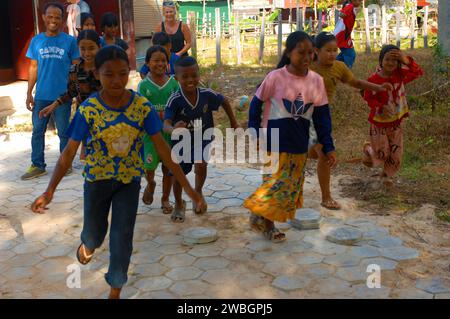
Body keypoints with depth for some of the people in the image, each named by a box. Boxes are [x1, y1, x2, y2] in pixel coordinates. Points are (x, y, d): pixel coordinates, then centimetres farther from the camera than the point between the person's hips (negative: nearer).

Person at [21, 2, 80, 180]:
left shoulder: (70, 41, -2)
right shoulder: (36, 41, 5)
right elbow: (33, 68, 9)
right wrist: (29, 93, 5)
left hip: (62, 96, -3)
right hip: (41, 96, 3)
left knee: (64, 132, 6)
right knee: (37, 131, 7)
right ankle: (37, 166, 17)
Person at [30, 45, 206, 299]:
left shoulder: (143, 106, -17)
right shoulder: (88, 109, -19)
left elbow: (162, 147, -14)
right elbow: (70, 151, -15)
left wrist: (187, 186, -16)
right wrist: (50, 191, -25)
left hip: (130, 180, 0)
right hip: (97, 179, 0)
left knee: (123, 237, 2)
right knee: (95, 232, 18)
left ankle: (116, 289, 25)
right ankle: (88, 244, 59)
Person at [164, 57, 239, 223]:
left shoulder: (207, 94, -20)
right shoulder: (174, 100, -27)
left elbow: (225, 101, 1)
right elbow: (166, 124, -36)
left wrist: (233, 122, 7)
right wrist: (173, 130, -59)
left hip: (203, 138, 1)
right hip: (181, 142, 0)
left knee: (201, 165, -23)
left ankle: (198, 192, 12)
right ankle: (179, 204, 40)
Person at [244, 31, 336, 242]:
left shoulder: (316, 81, -2)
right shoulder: (275, 77, -13)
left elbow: (321, 116, 4)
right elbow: (256, 105, -2)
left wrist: (328, 147, 2)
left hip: (299, 146, 5)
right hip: (275, 143, -5)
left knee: (290, 188, 11)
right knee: (276, 183, -6)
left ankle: (268, 224, 26)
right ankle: (259, 216, 17)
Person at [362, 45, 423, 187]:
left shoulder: (400, 74, -9)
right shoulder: (373, 80, -18)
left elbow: (418, 72, -20)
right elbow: (369, 99, -14)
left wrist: (406, 60, -34)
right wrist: (382, 107, -31)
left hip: (397, 122, 3)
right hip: (379, 122, -3)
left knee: (396, 153, 10)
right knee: (381, 154, 6)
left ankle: (386, 174, 36)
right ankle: (368, 149, 41)